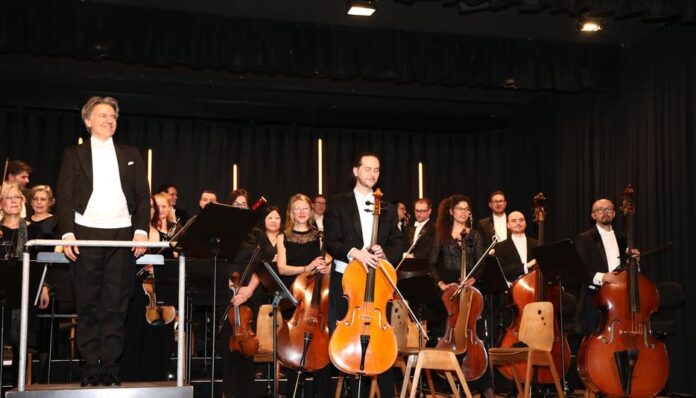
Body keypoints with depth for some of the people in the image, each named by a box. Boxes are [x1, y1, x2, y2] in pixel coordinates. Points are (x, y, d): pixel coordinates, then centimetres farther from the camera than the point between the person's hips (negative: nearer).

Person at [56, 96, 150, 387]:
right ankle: (91, 366, 4)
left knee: (116, 304, -1)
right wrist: (67, 232, -9)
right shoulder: (74, 154, 11)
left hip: (122, 235, 1)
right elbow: (65, 196, 3)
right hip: (87, 234, -1)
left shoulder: (131, 155, 16)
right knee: (88, 305, 0)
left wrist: (141, 230, -3)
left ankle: (110, 366, 2)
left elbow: (142, 196, 11)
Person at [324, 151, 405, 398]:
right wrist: (354, 252, -23)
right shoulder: (339, 204, 4)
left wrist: (384, 253, -13)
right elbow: (331, 243, -5)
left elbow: (399, 244, 9)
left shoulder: (388, 209, 14)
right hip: (345, 282, -2)